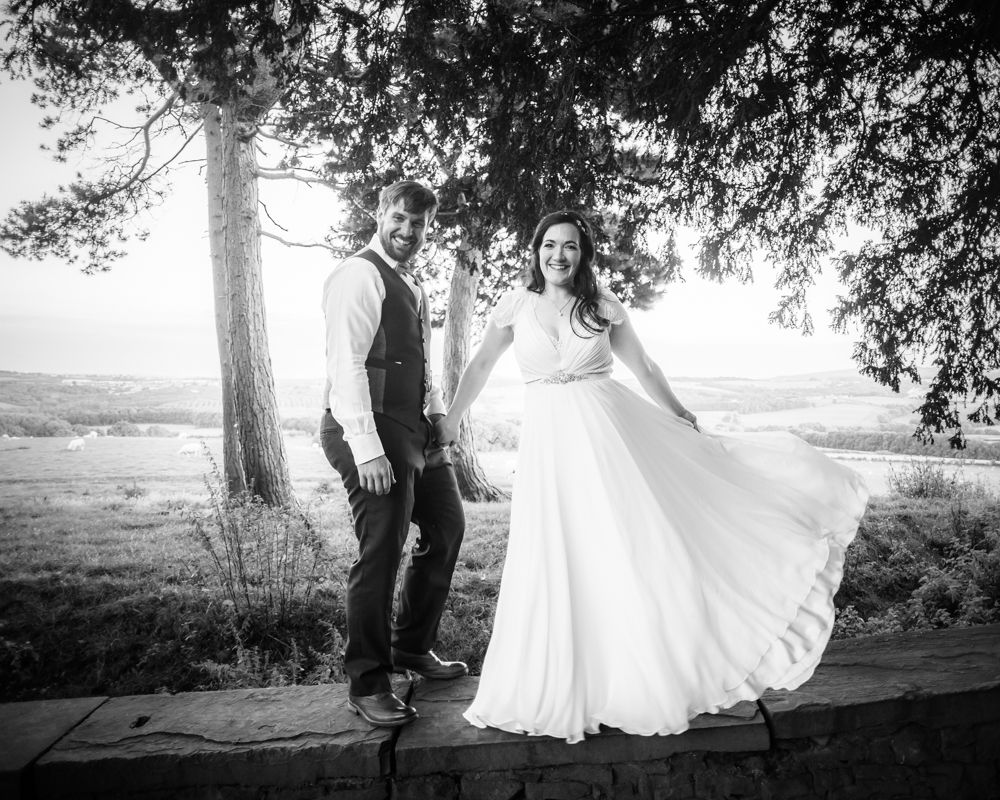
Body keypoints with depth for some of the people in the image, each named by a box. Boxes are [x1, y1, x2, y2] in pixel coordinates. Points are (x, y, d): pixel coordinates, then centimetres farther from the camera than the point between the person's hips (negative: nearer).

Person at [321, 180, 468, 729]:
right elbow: (347, 365, -19)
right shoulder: (360, 275, -10)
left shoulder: (412, 286, 20)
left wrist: (438, 418, 14)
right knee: (380, 555, -7)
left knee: (447, 528, 17)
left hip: (415, 429, 10)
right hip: (371, 431, -10)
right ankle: (367, 683, 10)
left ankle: (412, 647, 34)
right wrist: (366, 449, -25)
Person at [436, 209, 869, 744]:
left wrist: (687, 424, 16)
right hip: (549, 441, 1)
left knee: (635, 546, -1)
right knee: (557, 564, 3)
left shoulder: (603, 305, 3)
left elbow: (644, 368, 12)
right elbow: (481, 364, 13)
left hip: (609, 431, 0)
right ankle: (555, 687, 20)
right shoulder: (517, 304, 4)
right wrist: (450, 422, 14)